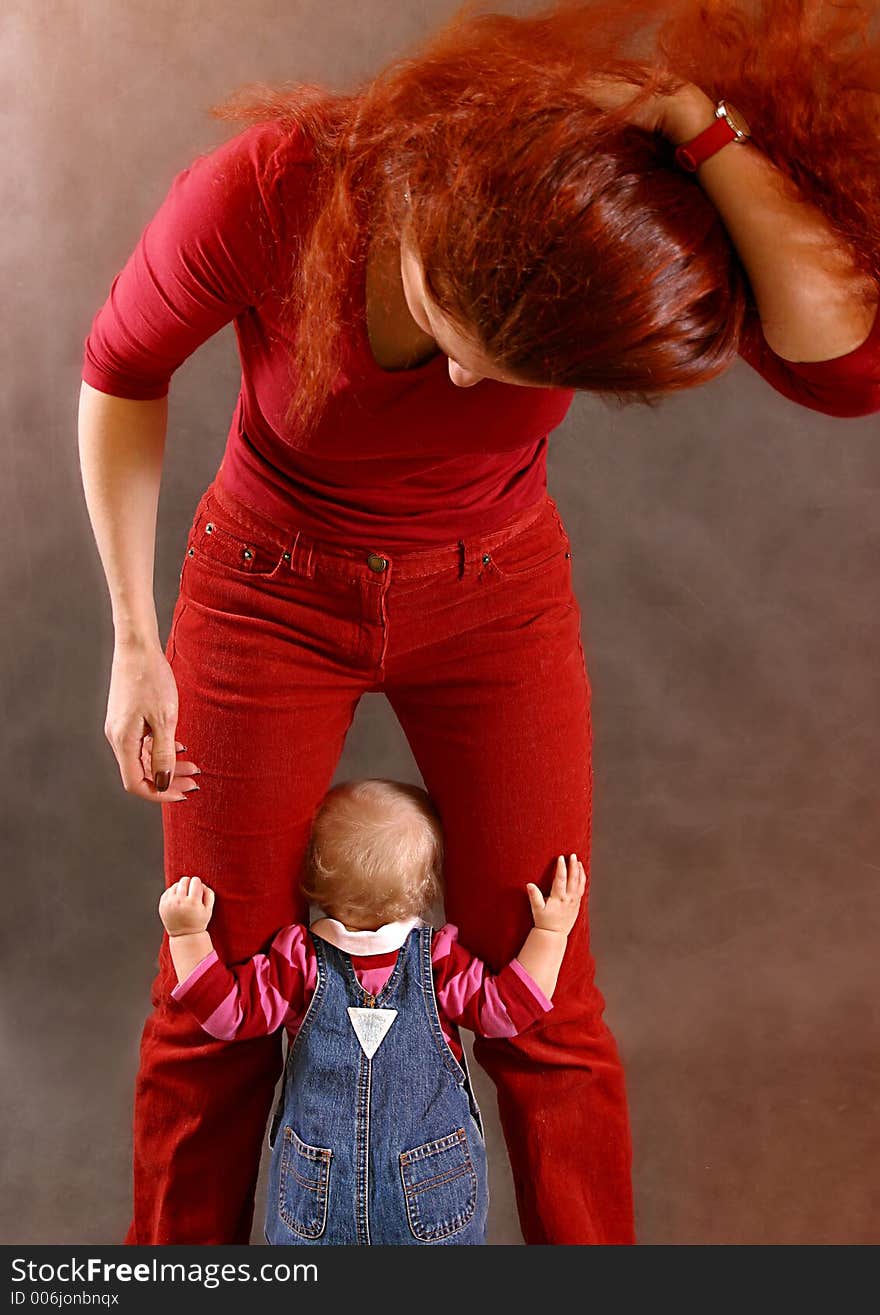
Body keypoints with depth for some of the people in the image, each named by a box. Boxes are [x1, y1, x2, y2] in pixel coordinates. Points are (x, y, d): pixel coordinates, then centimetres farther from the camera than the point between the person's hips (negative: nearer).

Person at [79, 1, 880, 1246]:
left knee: (545, 1007, 3)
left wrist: (705, 132, -39)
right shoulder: (264, 191, -28)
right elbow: (122, 371, -10)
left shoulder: (645, 229, -25)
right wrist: (135, 640, -8)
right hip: (272, 593, 0)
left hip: (495, 596, 1)